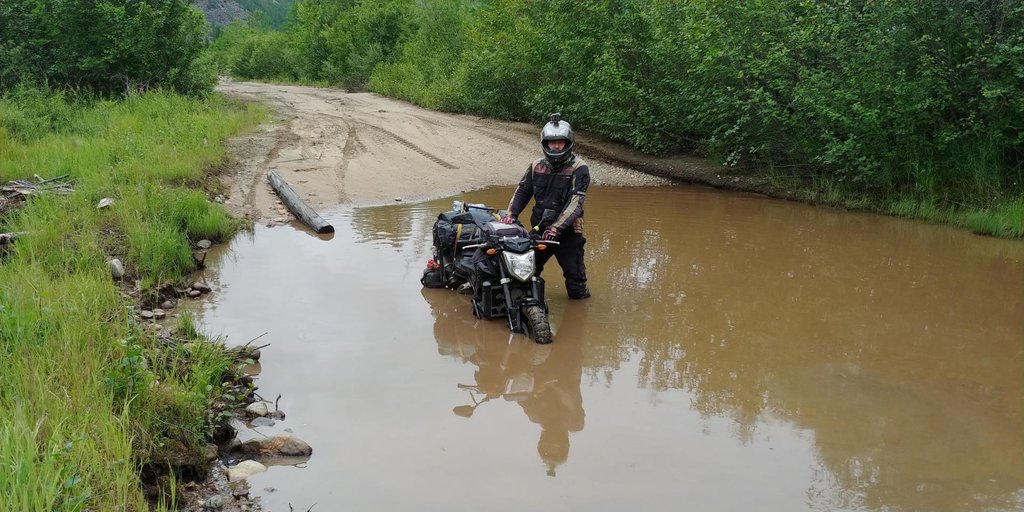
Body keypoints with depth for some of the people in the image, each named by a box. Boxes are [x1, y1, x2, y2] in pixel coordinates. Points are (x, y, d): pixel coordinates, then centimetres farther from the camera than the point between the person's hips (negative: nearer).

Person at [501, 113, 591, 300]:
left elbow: (575, 202, -19)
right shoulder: (537, 166, 8)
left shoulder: (579, 168, -10)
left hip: (567, 233, -5)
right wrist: (512, 214, -9)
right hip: (539, 231, 5)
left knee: (575, 277, 0)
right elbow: (522, 190, 10)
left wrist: (556, 228, -29)